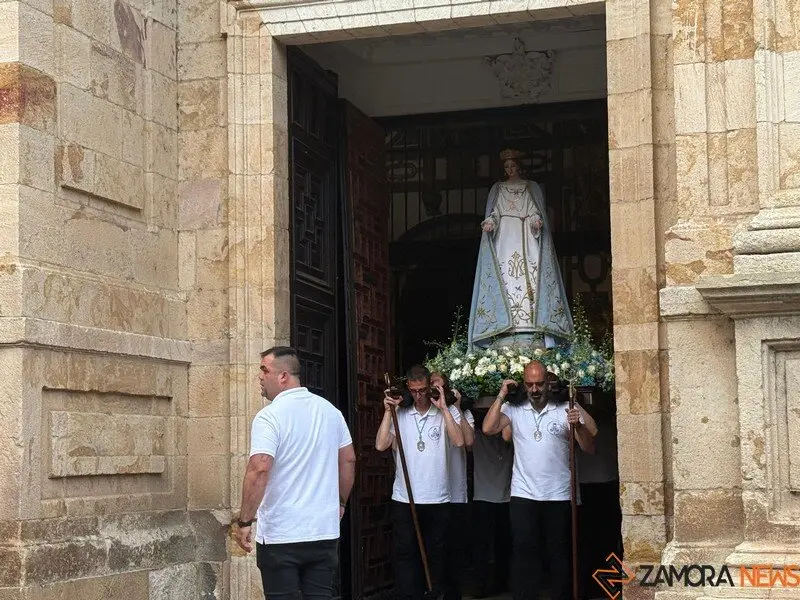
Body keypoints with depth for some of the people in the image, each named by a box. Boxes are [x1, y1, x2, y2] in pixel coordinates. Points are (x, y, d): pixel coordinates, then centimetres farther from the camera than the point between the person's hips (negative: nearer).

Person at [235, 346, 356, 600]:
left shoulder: (270, 416, -13)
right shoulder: (330, 410, 7)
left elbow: (259, 470, -23)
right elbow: (348, 460, 15)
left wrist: (245, 521, -17)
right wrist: (341, 502, 26)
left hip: (280, 535, -5)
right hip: (325, 532, 6)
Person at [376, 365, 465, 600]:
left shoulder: (447, 413, 3)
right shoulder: (399, 415, 5)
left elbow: (459, 441, -14)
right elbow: (381, 445, -6)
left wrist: (444, 407, -12)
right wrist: (388, 411, -7)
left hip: (438, 500, 0)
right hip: (403, 500, 1)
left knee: (436, 554, 9)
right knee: (405, 554, 1)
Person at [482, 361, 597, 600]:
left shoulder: (565, 410, 0)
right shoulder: (514, 409, 2)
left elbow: (589, 447, -2)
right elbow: (488, 428, -12)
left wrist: (578, 425, -21)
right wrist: (501, 396, -10)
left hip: (559, 496, 0)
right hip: (523, 495, 0)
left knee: (559, 553, 8)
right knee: (524, 552, 0)